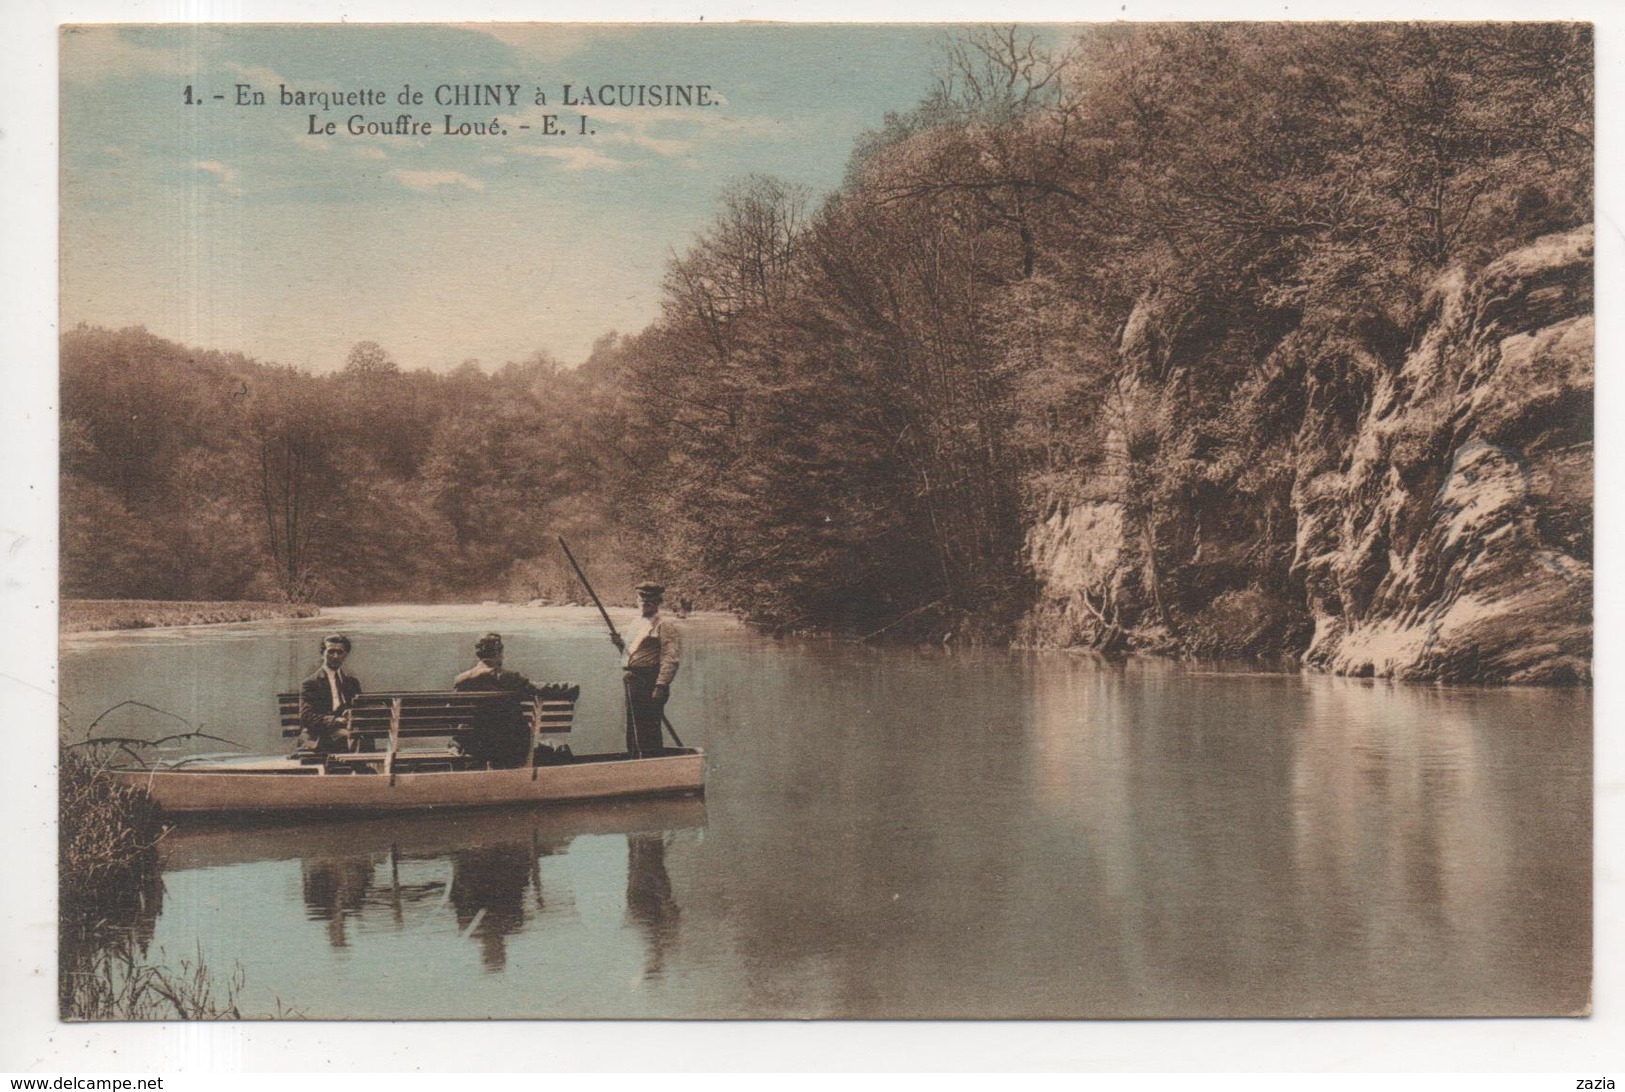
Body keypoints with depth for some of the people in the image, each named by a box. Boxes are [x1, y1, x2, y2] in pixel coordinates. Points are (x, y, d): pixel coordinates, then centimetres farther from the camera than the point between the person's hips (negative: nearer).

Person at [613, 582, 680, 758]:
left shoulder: (664, 625, -8)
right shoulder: (639, 624, 20)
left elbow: (670, 659, -17)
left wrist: (660, 686, -24)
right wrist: (621, 644, 12)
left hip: (649, 686, -10)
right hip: (632, 684, 10)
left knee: (648, 733, -10)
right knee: (633, 732, 15)